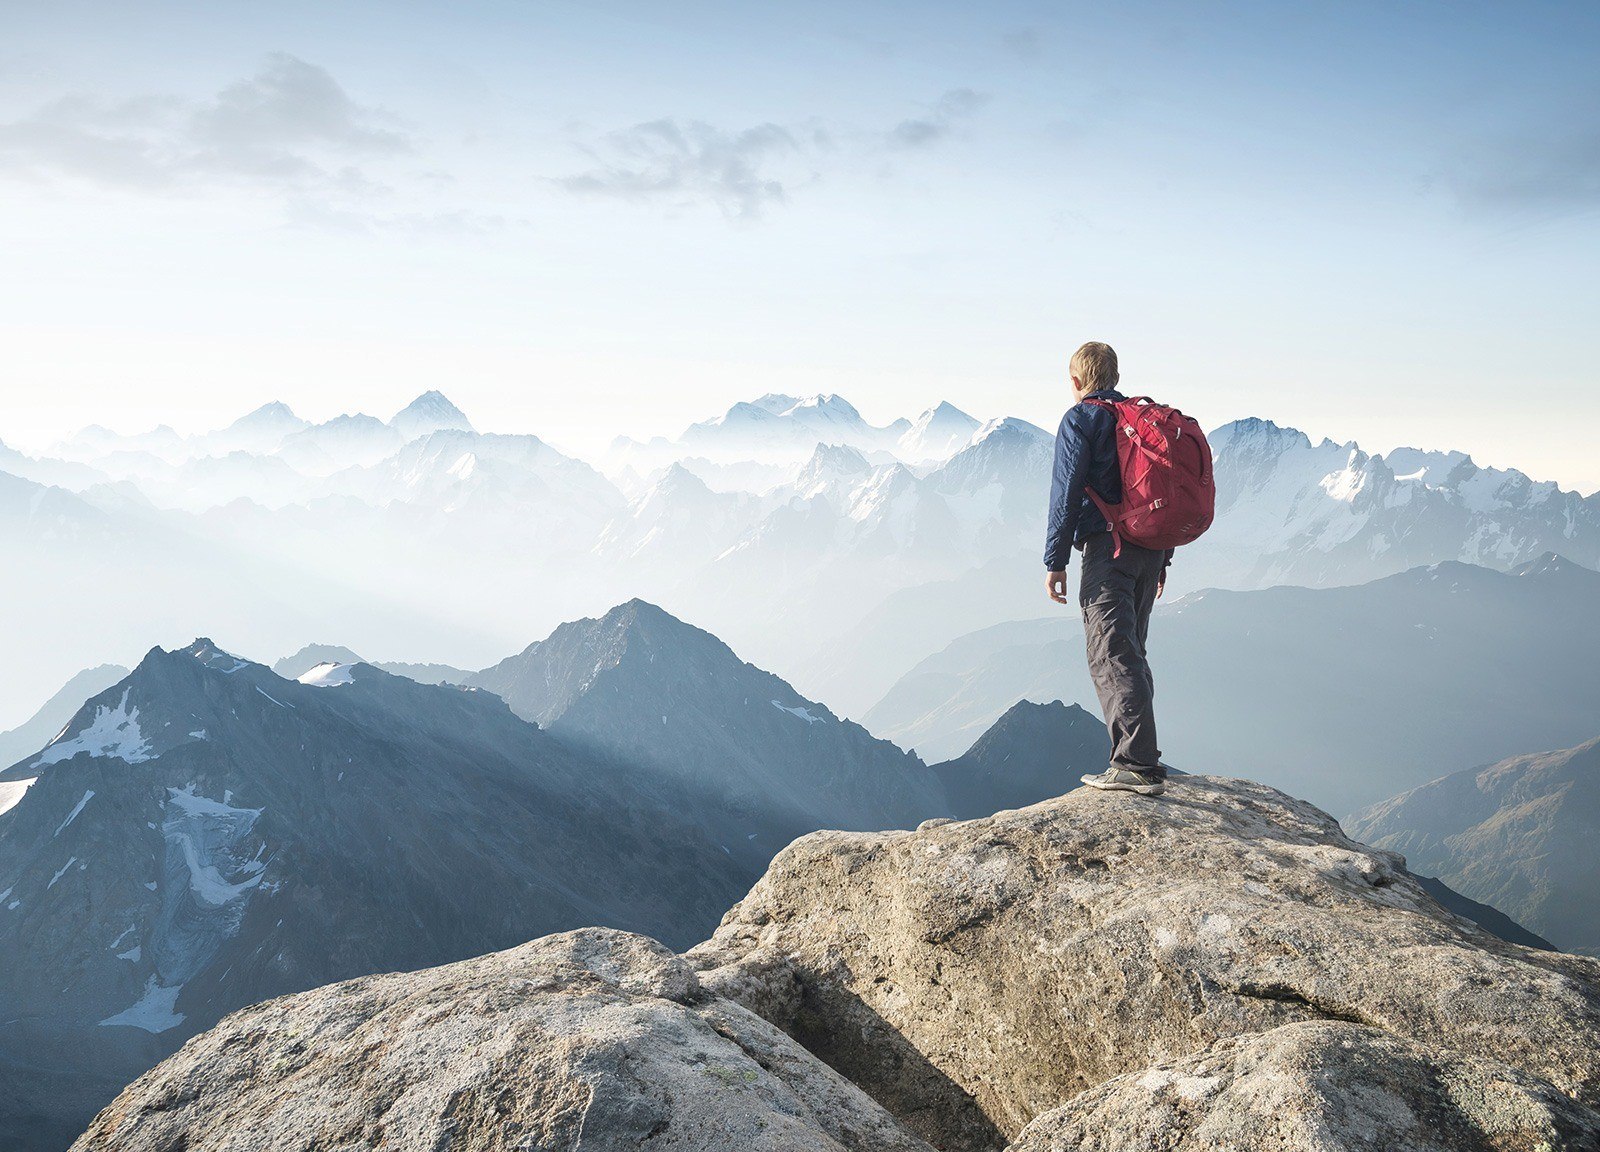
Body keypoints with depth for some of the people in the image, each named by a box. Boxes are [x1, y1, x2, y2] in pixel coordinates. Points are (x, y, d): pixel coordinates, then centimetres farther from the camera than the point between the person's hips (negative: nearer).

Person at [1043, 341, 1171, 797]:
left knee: (1111, 657, -9)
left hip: (1108, 548, -8)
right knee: (1130, 652, 17)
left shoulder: (1080, 419, -3)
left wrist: (1055, 560, -6)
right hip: (1151, 548, 8)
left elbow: (1067, 493, -10)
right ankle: (1141, 755, 22)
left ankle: (1136, 764, -15)